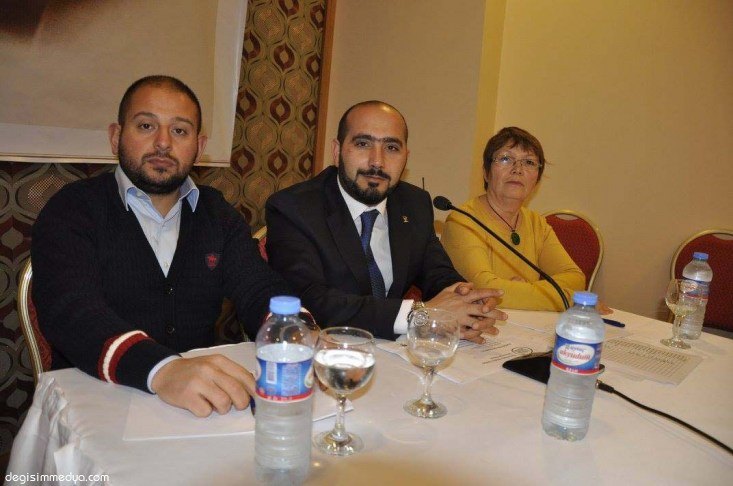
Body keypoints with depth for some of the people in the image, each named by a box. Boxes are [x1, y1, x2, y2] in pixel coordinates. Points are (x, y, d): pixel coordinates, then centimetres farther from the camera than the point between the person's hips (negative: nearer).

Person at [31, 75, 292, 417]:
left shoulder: (217, 213, 8)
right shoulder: (71, 210, -4)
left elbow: (261, 293, 0)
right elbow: (69, 311, -20)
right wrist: (160, 370, -38)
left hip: (202, 404, 3)